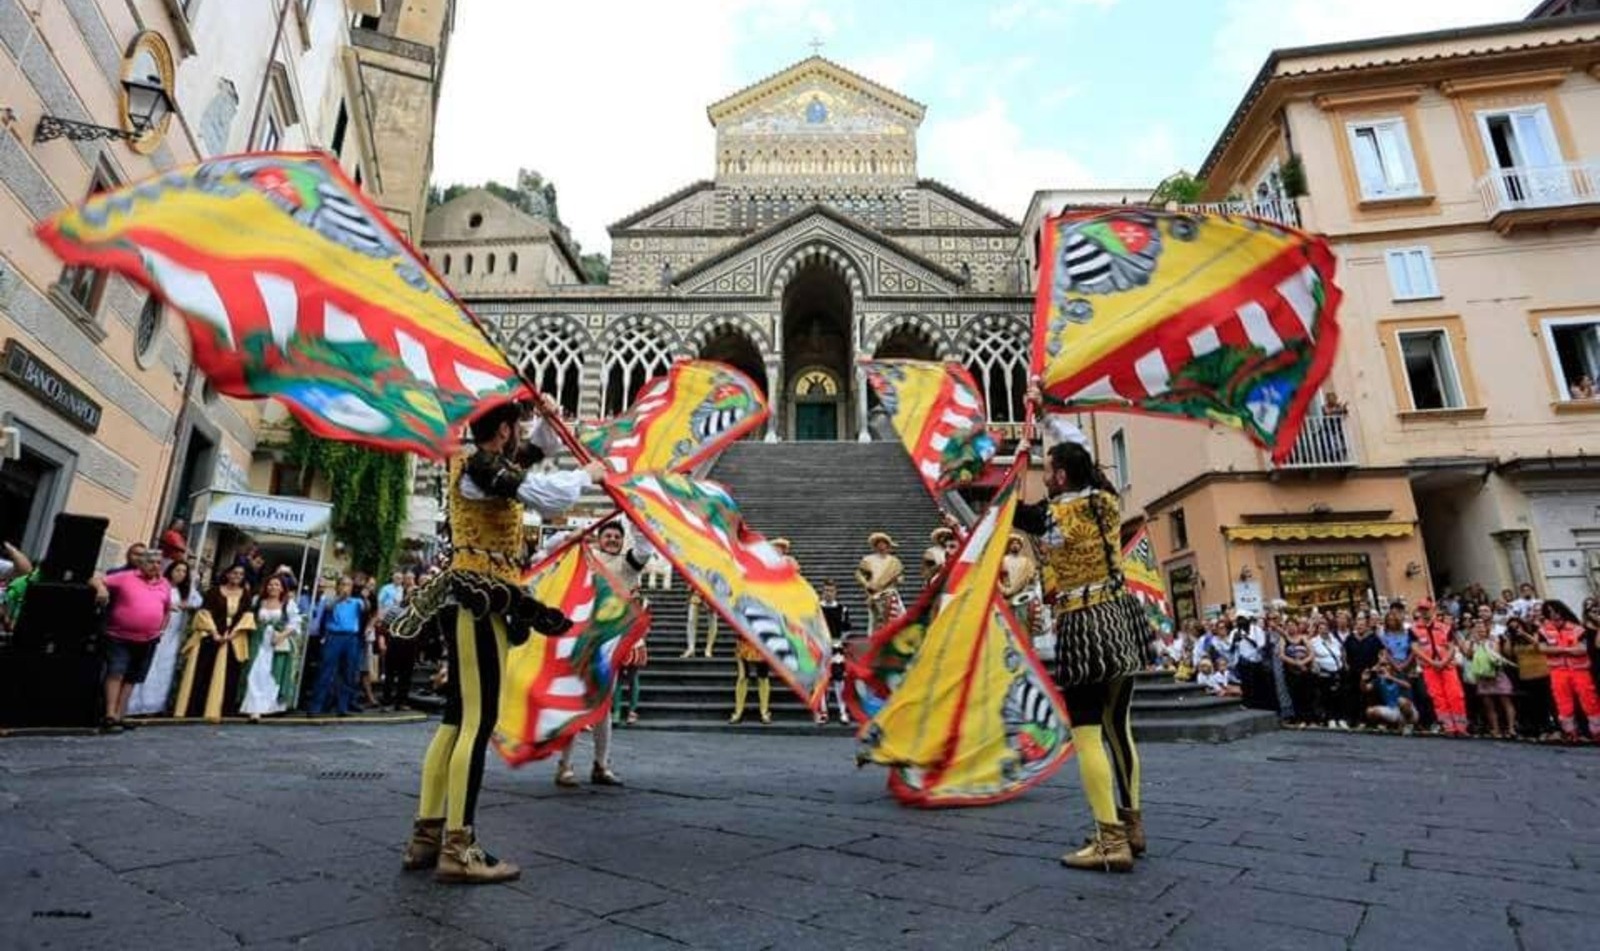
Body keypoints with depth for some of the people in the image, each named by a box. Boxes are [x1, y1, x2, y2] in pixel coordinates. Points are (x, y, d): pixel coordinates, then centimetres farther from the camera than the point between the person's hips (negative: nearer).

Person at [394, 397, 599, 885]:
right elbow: (550, 495, -25)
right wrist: (588, 473, -7)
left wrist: (549, 420, 15)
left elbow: (532, 454, 32)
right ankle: (458, 848, -6)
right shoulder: (480, 467, -12)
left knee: (457, 718, 11)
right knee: (477, 721, -9)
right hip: (479, 602, -10)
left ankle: (426, 836, 18)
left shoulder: (478, 465, 17)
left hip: (472, 601, 10)